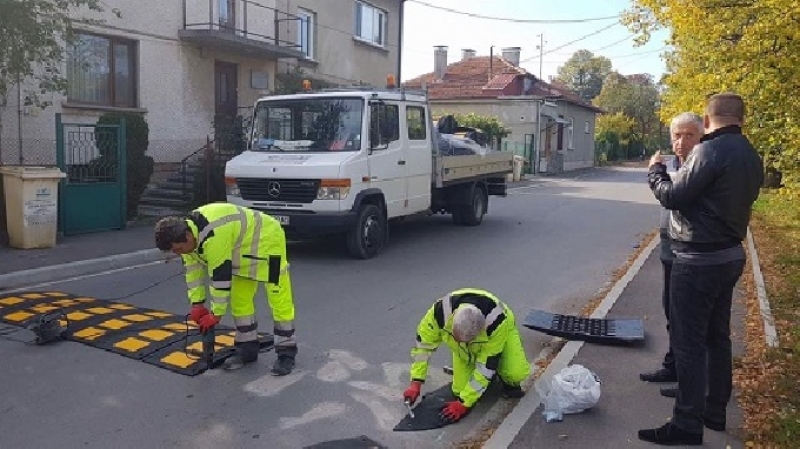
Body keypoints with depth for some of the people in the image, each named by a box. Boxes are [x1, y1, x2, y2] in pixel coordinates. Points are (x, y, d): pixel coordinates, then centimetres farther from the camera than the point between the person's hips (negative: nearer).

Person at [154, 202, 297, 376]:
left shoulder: (212, 236, -36)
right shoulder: (188, 229, -7)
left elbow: (221, 276, -30)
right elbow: (193, 269, 2)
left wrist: (216, 313, -20)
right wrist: (197, 303, 0)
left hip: (267, 241, -9)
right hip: (244, 247, 10)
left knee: (279, 301, -8)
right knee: (240, 300, 9)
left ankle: (286, 353, 0)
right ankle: (247, 348, 19)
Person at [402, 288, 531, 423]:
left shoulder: (497, 323, -43)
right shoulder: (440, 312, -37)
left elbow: (486, 367, -33)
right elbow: (423, 344, -20)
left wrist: (464, 403, -29)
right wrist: (415, 383, -22)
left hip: (501, 331, -2)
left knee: (517, 372, -28)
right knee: (460, 390, -11)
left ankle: (510, 382, 7)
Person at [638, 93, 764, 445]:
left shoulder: (710, 151, -18)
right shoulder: (751, 157, 10)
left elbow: (672, 196, -17)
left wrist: (655, 170, 1)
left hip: (699, 260, -9)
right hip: (729, 256, 9)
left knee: (688, 341, -3)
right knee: (717, 337, 17)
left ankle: (687, 425, 3)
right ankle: (715, 411, 29)